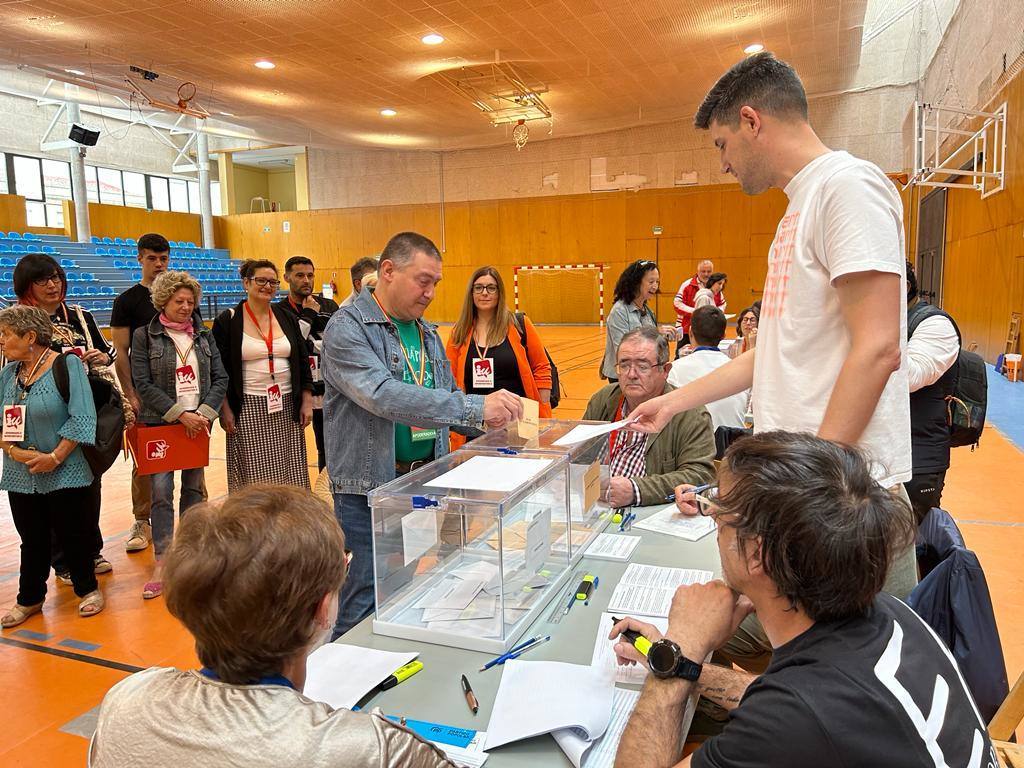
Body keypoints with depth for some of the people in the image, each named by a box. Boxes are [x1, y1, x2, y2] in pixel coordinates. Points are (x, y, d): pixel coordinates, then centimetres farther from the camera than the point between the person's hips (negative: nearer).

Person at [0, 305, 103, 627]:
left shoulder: (67, 365, -10)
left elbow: (82, 419, -15)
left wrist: (55, 457, -17)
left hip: (66, 475, -4)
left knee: (74, 537, 6)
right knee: (32, 540, 15)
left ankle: (88, 590, 26)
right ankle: (29, 599, 32)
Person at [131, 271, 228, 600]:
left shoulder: (204, 335, 7)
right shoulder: (144, 336, -2)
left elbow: (220, 378, 4)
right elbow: (143, 384, -8)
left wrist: (204, 413, -10)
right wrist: (180, 415, -15)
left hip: (199, 422, 3)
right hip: (160, 424, -3)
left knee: (193, 488, 11)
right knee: (161, 491, -5)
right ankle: (162, 561, 2)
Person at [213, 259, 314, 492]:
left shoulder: (287, 318, 11)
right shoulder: (227, 321, 0)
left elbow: (303, 362, 13)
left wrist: (307, 402, 7)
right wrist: (225, 410, -7)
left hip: (287, 407, 4)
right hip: (248, 409, -3)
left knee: (289, 476, 5)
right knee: (253, 476, -2)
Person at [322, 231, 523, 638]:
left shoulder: (426, 332, 10)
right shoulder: (348, 327, -13)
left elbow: (446, 401, 19)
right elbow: (383, 395, -30)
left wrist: (495, 425, 0)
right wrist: (475, 407, -35)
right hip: (369, 490, -6)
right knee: (365, 609, 2)